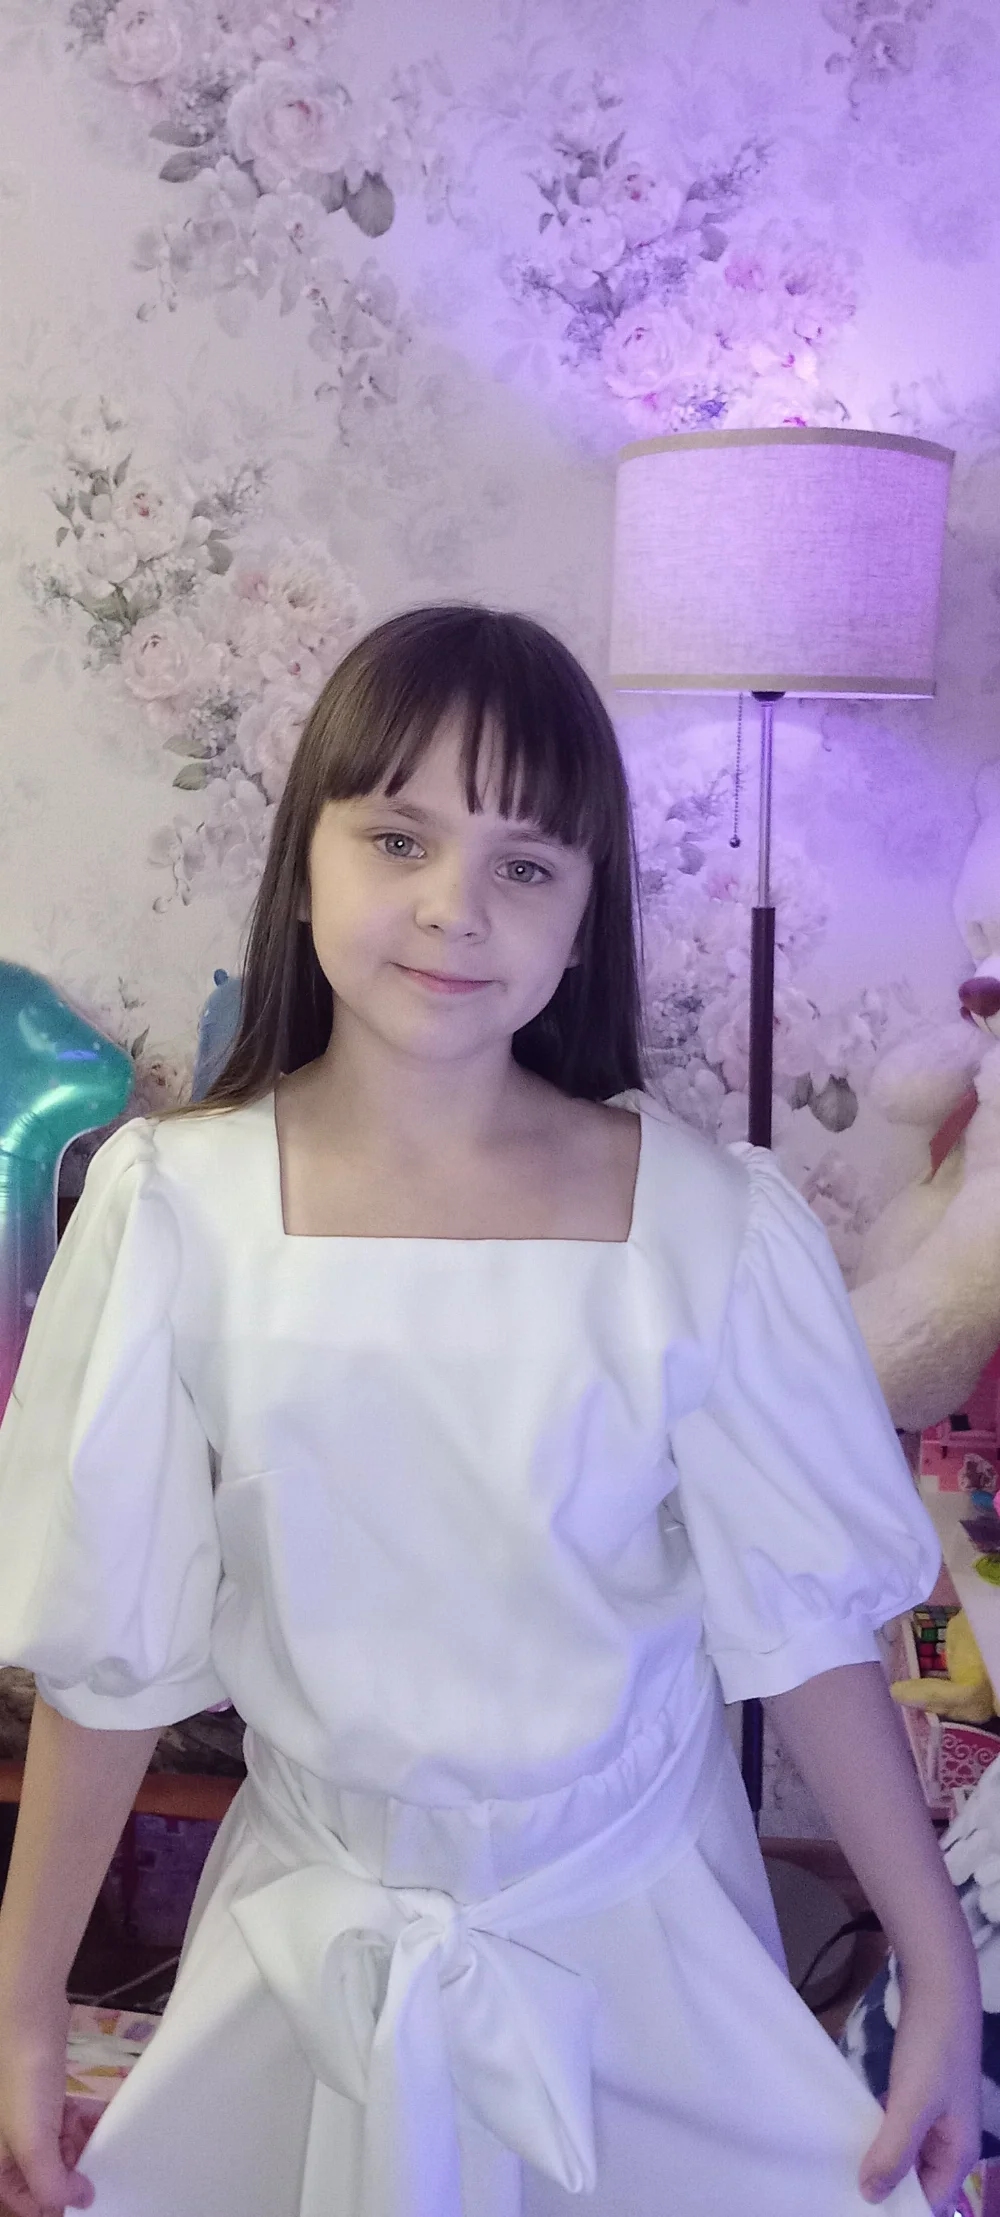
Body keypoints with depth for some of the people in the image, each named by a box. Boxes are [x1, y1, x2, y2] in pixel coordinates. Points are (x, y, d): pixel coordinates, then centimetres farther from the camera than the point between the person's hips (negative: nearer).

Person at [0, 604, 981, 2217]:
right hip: (317, 1923, 1)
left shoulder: (713, 1230, -17)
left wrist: (943, 1978, -3)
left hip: (638, 1923, 0)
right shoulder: (172, 1207, -15)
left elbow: (804, 1629, -7)